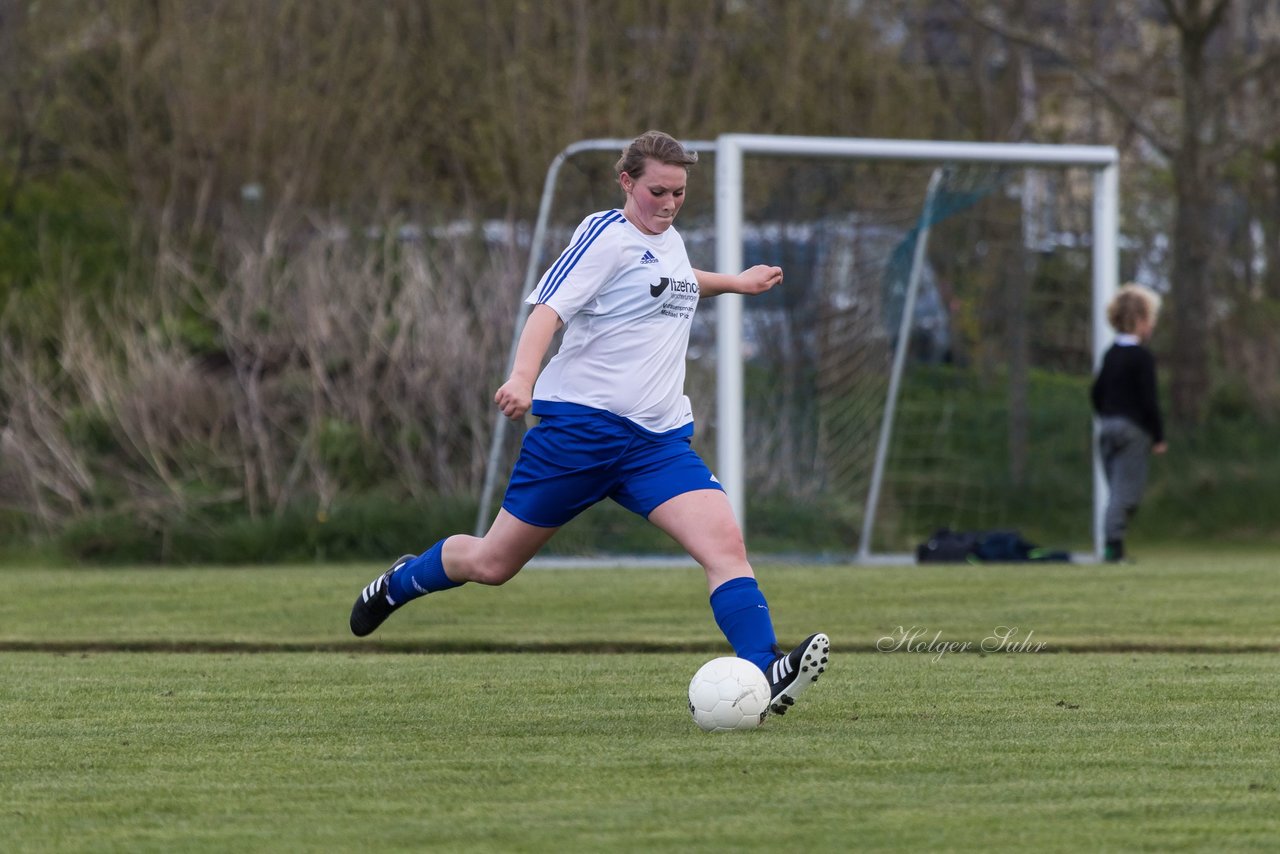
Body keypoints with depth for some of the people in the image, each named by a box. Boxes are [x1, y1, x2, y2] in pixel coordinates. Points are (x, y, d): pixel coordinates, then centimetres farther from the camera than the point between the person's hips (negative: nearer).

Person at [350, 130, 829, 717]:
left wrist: (735, 283, 35)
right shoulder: (607, 234, -9)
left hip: (658, 438, 6)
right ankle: (399, 583, 35)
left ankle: (766, 675, -27)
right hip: (580, 423, -6)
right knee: (492, 564, 6)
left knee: (724, 542, -18)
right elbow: (549, 307, -20)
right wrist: (523, 377, -36)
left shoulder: (670, 242, 15)